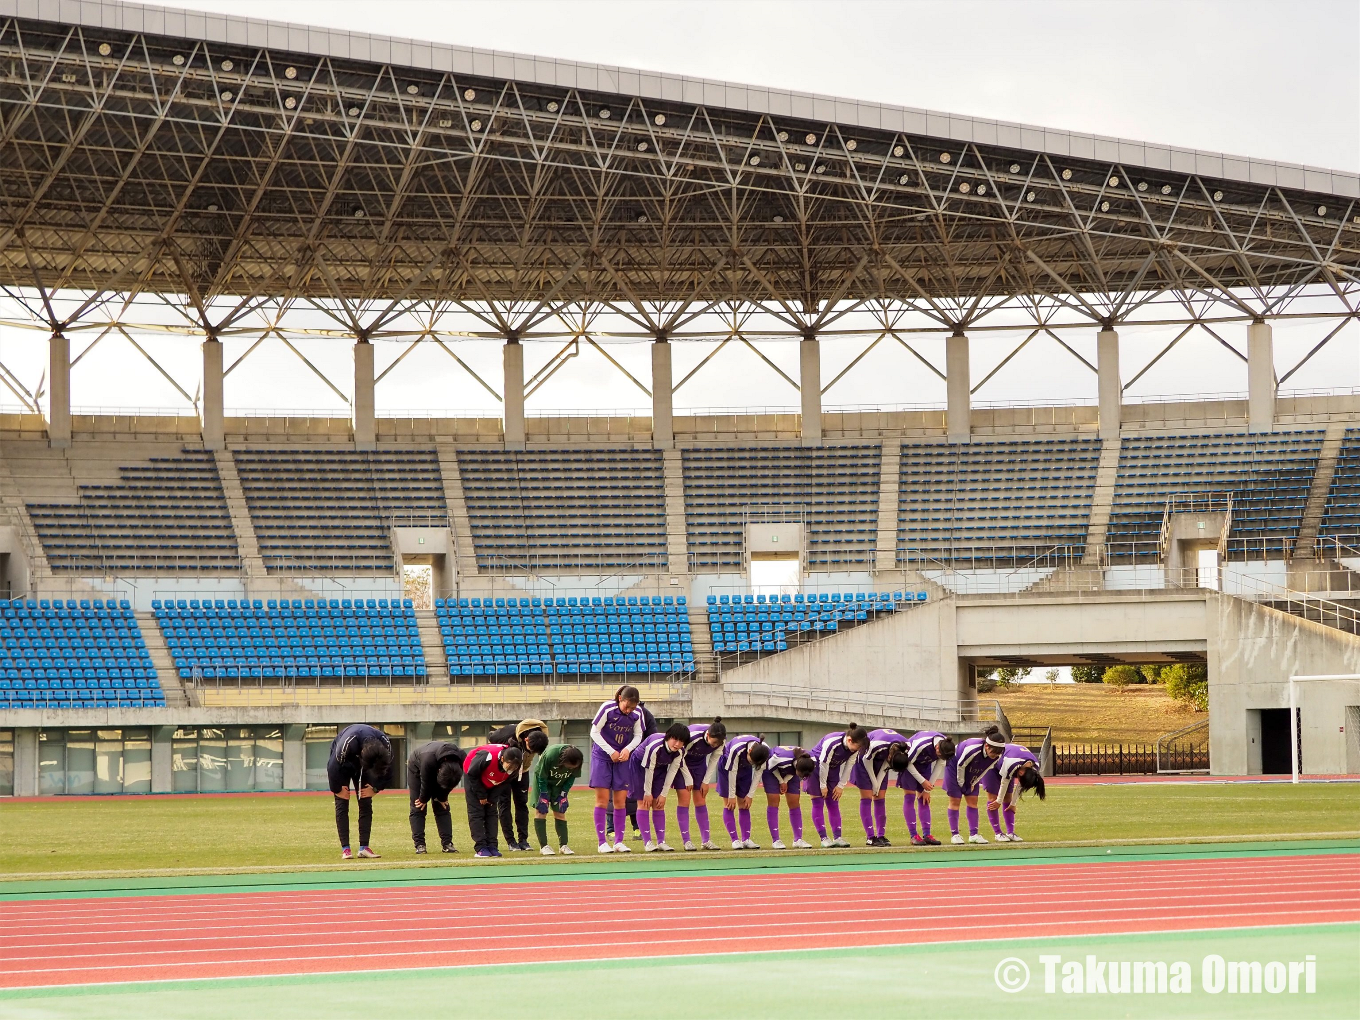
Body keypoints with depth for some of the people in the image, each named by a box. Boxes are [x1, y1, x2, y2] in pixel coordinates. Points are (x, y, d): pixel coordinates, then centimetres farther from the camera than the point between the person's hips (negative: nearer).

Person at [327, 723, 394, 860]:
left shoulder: (385, 744, -29)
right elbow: (333, 767, -30)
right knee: (342, 805, -12)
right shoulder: (347, 744, -42)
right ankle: (345, 849, -14)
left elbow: (386, 770, -10)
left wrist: (376, 788, -8)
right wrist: (338, 790, -19)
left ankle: (364, 847, -5)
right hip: (342, 764, -4)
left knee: (366, 805, -5)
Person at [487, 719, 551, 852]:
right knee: (504, 803, -7)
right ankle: (510, 841, -6)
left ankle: (523, 839, 1)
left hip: (522, 770, 3)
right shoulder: (509, 733, -36)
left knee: (522, 803, -1)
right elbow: (490, 738, -15)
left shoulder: (542, 736, -24)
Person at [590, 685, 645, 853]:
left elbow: (638, 736, 4)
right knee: (602, 799, -6)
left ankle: (618, 841, 7)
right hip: (602, 756, -3)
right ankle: (602, 842, -3)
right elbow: (594, 732, -11)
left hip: (622, 758, 3)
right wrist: (611, 752, -14)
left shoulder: (637, 714, -8)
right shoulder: (607, 708, -18)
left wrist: (628, 749, -15)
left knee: (620, 800, 1)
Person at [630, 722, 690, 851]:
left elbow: (672, 771, -11)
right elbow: (648, 769, -27)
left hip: (660, 768, 5)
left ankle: (661, 841, 3)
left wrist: (663, 794, -8)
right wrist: (647, 793, -17)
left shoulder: (680, 751, -20)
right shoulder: (655, 746, -37)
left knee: (659, 805, 1)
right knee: (644, 803, -9)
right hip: (640, 765, -5)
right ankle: (647, 842, -10)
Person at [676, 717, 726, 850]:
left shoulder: (721, 740, -23)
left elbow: (714, 759, -5)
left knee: (700, 801, 4)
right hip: (681, 762, -4)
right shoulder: (693, 736, -38)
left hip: (699, 762, 4)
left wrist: (706, 781, -5)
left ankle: (706, 840, 5)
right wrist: (688, 780, -16)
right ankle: (686, 841, -9)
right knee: (684, 800, -10)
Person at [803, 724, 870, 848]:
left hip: (832, 770, 6)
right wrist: (823, 785, -17)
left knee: (833, 804, 2)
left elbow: (848, 767, -5)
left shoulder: (855, 747, -16)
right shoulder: (832, 743, -35)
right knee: (818, 803, -7)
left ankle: (837, 837, 1)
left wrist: (841, 786, -5)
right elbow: (823, 764, -25)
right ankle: (824, 838, -7)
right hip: (815, 766, -6)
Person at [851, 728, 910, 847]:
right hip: (865, 758, -5)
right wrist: (874, 783, -12)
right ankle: (870, 837, -11)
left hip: (880, 760, 5)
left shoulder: (905, 749, -23)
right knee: (867, 798, -9)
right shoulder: (877, 745, -40)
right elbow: (866, 760, -20)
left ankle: (881, 836, 0)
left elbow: (885, 765, -9)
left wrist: (878, 785, -10)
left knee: (880, 799, 0)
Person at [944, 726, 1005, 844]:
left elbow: (984, 770, -4)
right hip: (954, 767, -6)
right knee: (955, 801, -3)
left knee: (973, 801, 2)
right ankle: (954, 835, 0)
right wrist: (961, 784, -13)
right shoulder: (972, 750, -40)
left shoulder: (996, 756, -20)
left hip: (971, 773, 6)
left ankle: (973, 834, 4)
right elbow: (960, 766, -25)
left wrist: (973, 783, -2)